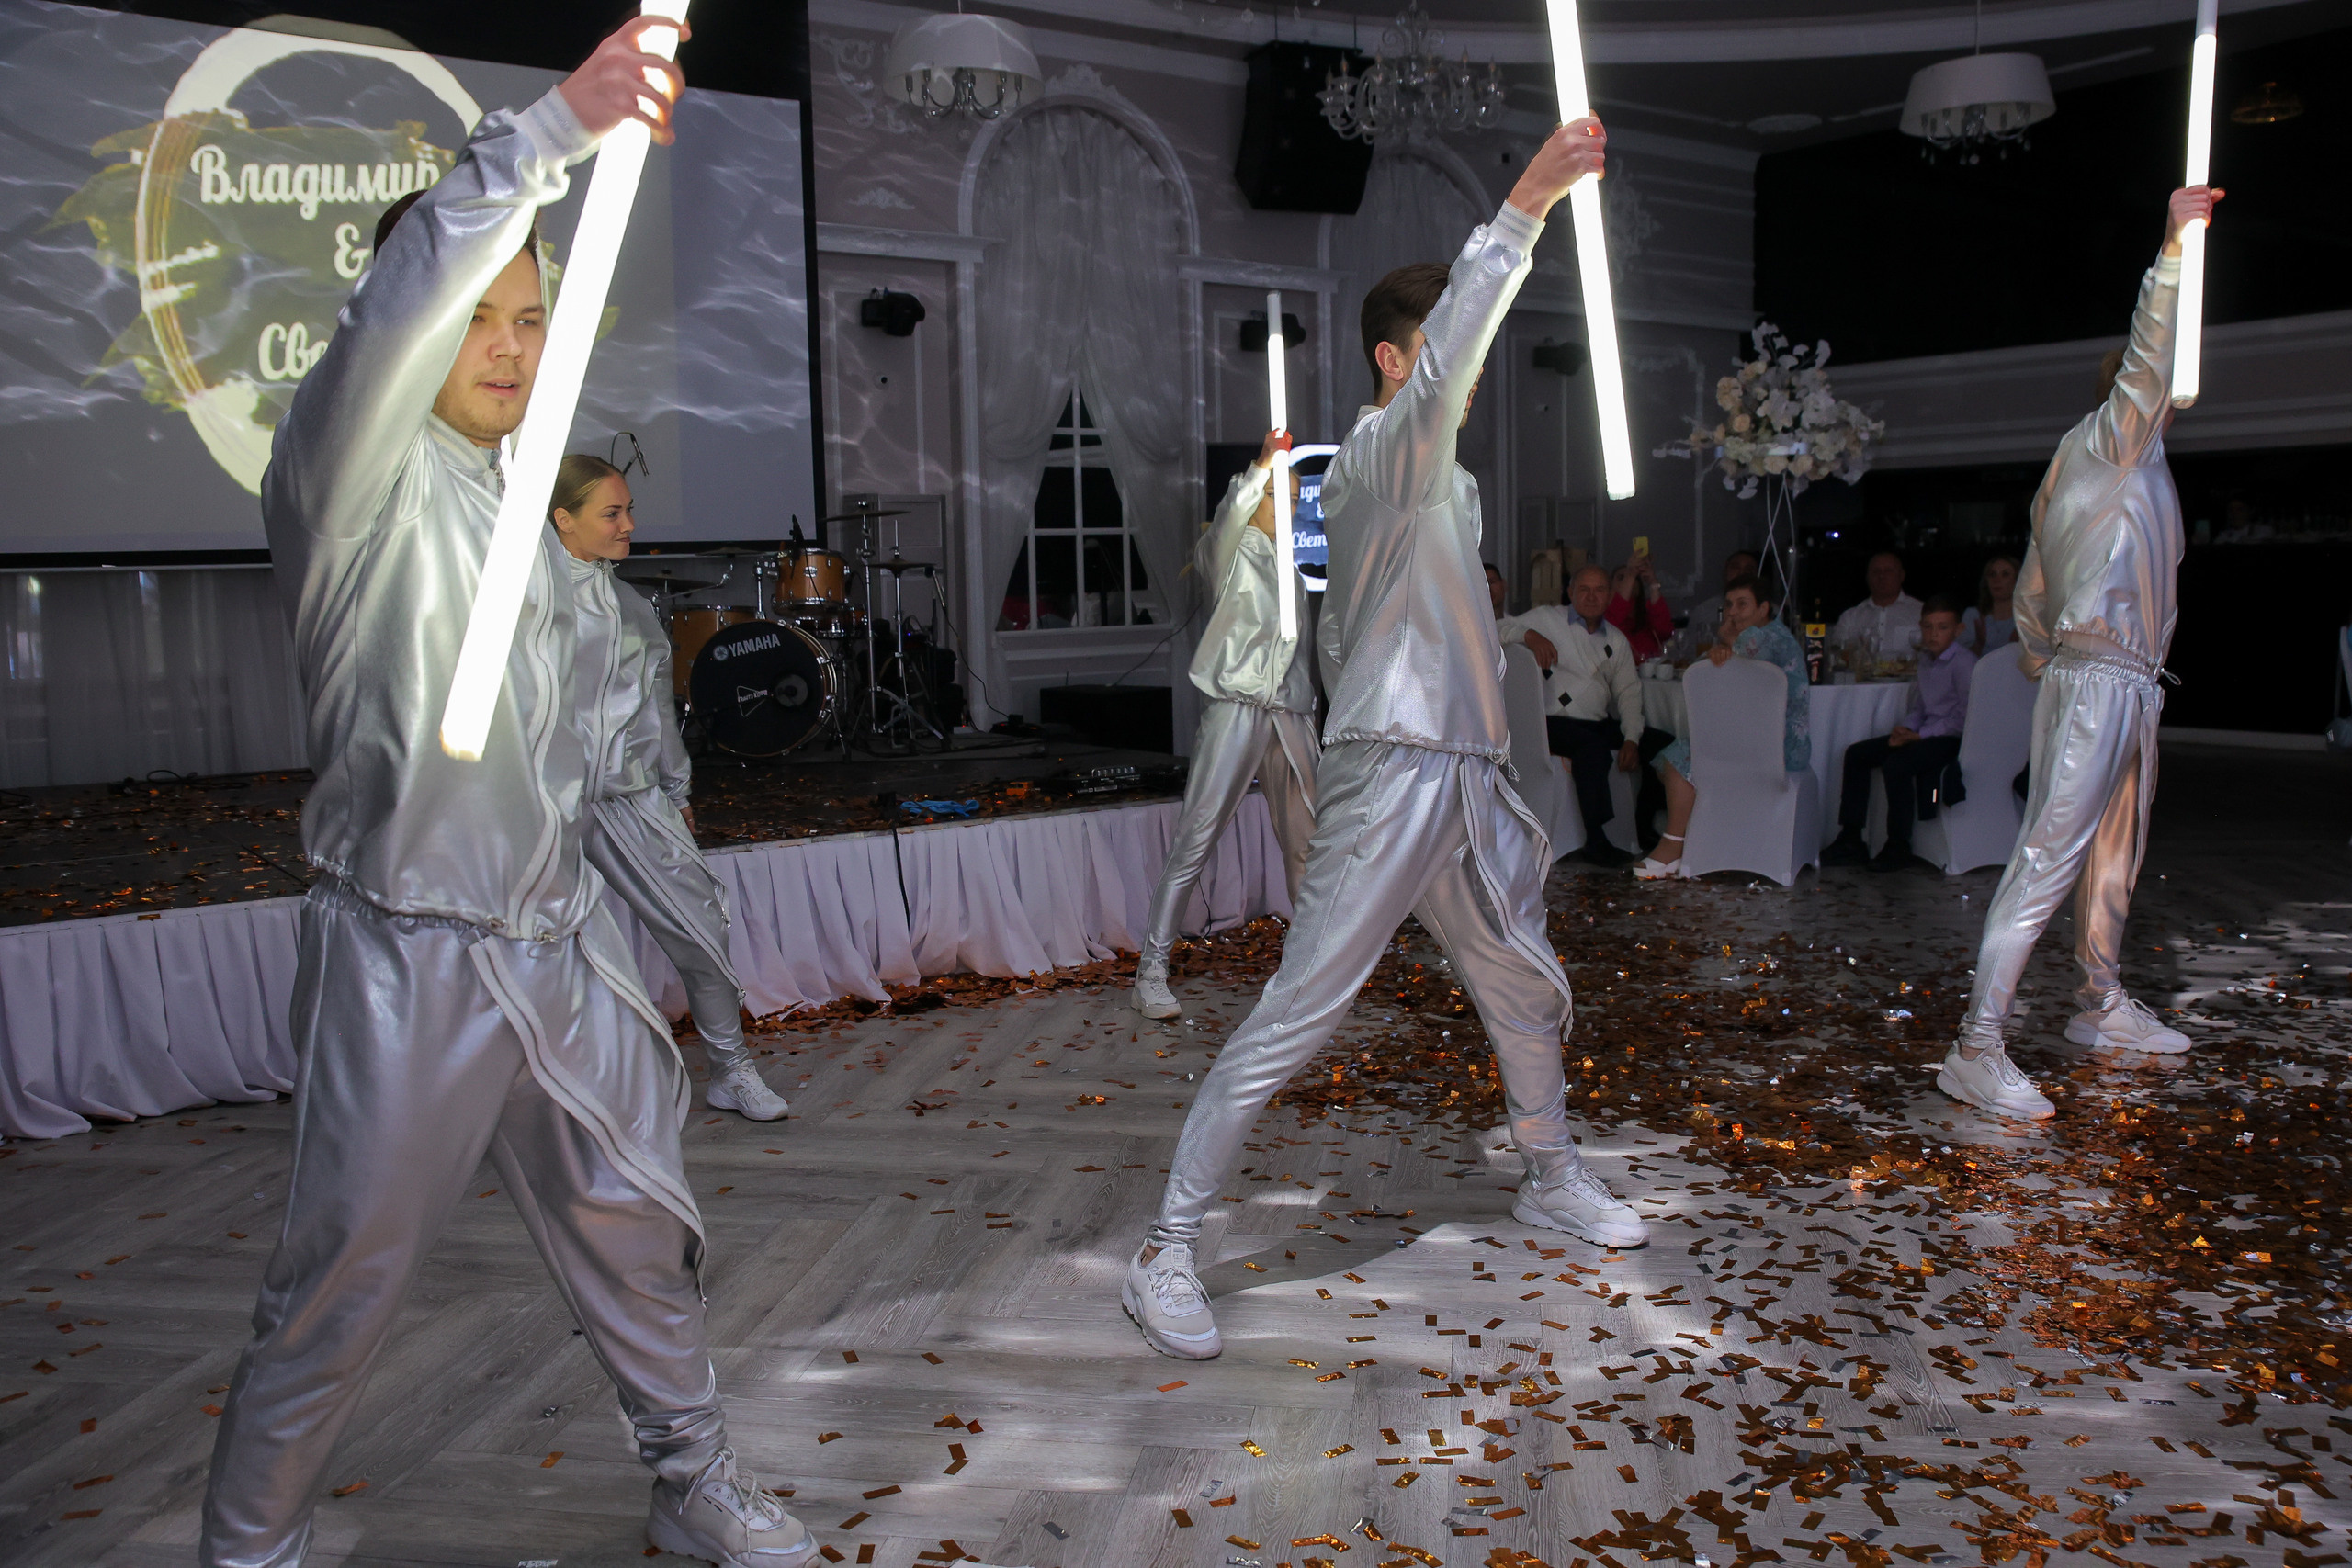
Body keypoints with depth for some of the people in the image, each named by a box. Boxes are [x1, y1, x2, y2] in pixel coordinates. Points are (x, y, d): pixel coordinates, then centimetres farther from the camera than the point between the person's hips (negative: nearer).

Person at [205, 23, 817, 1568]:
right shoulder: (354, 473, -10)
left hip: (563, 941, 7)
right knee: (342, 1286, 6)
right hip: (410, 957, -6)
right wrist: (555, 128, -42)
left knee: (638, 1232, 15)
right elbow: (389, 326, -33)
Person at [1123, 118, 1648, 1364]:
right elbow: (1437, 380, -33)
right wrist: (1520, 212, -37)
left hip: (1469, 781, 10)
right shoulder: (1375, 452, -10)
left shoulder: (1440, 477, 19)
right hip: (1390, 781, -10)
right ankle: (1167, 1252, -1)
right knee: (1290, 1023, -9)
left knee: (1530, 994, 22)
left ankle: (1551, 1179, 44)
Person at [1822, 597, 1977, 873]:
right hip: (1925, 734, 9)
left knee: (1896, 764, -31)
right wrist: (1906, 728, 0)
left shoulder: (1964, 663, -14)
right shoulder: (1925, 658, 12)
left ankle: (1899, 848, -17)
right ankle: (1851, 840, 4)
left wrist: (1920, 734, -19)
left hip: (1952, 738, -9)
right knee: (1856, 754, 3)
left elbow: (1964, 716, -19)